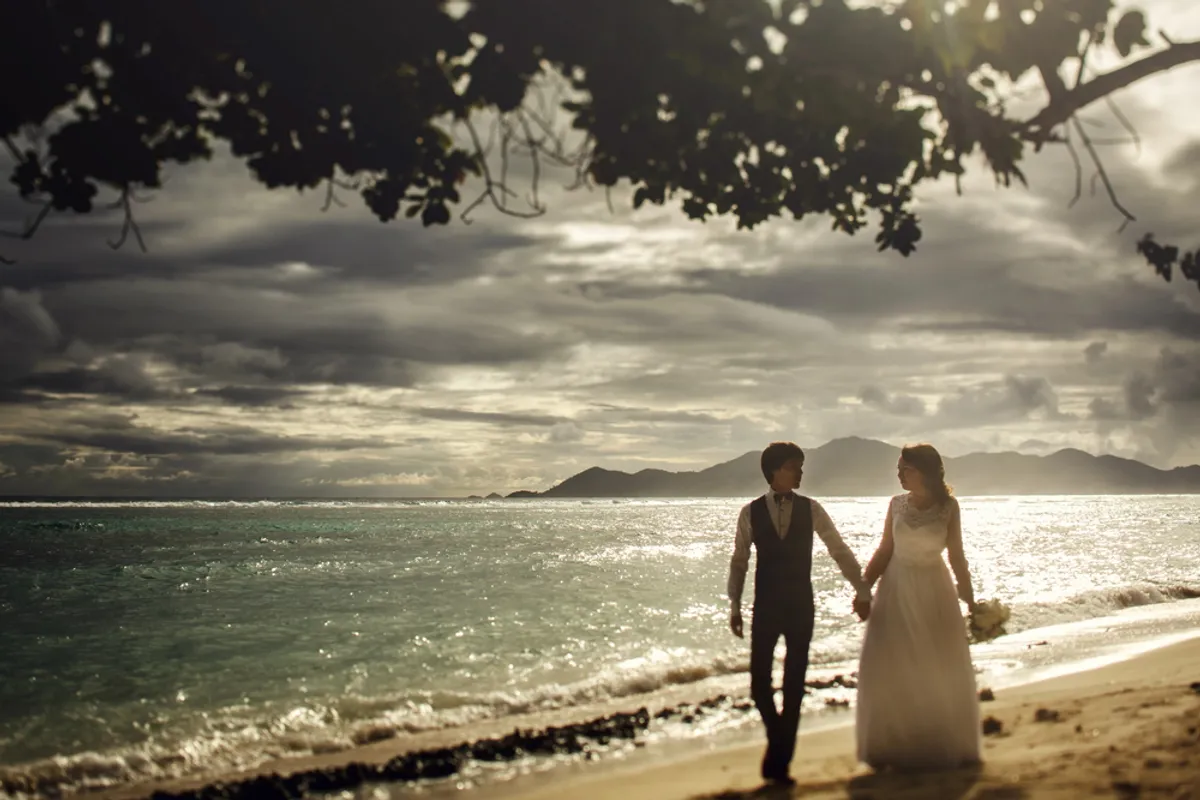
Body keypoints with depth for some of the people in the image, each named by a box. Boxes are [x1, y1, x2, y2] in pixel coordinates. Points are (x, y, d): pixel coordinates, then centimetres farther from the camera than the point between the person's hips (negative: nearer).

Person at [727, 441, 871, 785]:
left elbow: (840, 551, 5)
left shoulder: (810, 510, 1)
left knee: (794, 685, 2)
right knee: (759, 683, -3)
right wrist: (734, 606, 2)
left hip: (801, 607, 1)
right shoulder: (751, 512, 0)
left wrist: (862, 590, 2)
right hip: (765, 608, 0)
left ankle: (779, 760, 13)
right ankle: (780, 738, 25)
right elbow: (739, 561, 5)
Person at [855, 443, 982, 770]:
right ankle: (892, 747, 10)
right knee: (888, 669, -2)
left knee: (942, 671, 4)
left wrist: (970, 599, 2)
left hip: (934, 591, -1)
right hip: (897, 589, 2)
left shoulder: (948, 507, -4)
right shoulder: (896, 504, 1)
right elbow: (884, 551, 4)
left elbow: (956, 556, 1)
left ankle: (946, 745, 21)